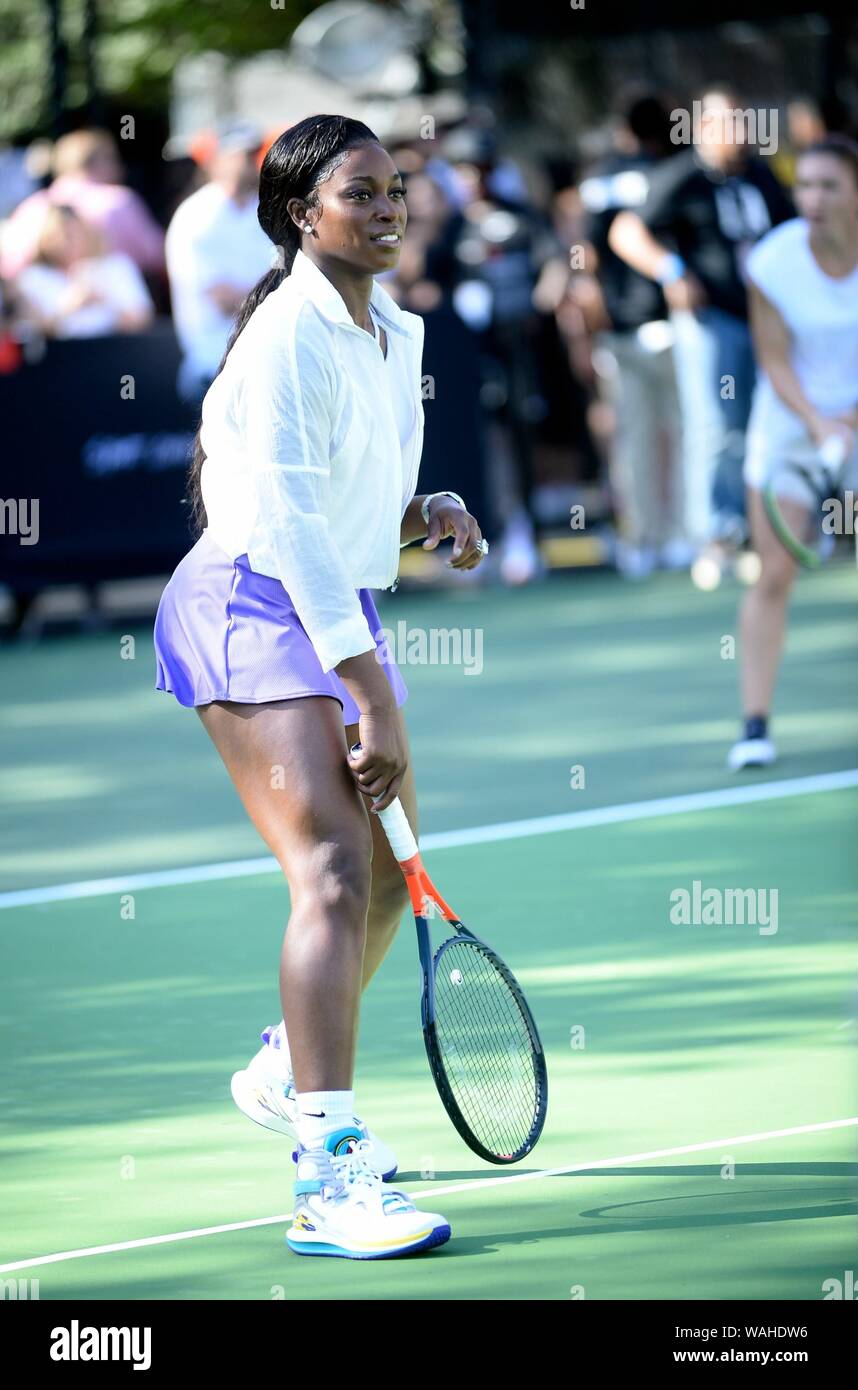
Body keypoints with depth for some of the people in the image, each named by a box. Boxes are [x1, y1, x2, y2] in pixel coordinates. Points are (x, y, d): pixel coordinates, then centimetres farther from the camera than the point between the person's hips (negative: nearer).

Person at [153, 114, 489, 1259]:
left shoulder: (398, 336, 12)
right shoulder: (290, 332, -15)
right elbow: (290, 519, -21)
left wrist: (434, 514, -1)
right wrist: (372, 698, -23)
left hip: (345, 615, 9)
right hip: (258, 609, -9)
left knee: (394, 871, 18)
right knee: (336, 874, -22)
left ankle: (287, 1073, 44)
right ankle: (330, 1178, -29)